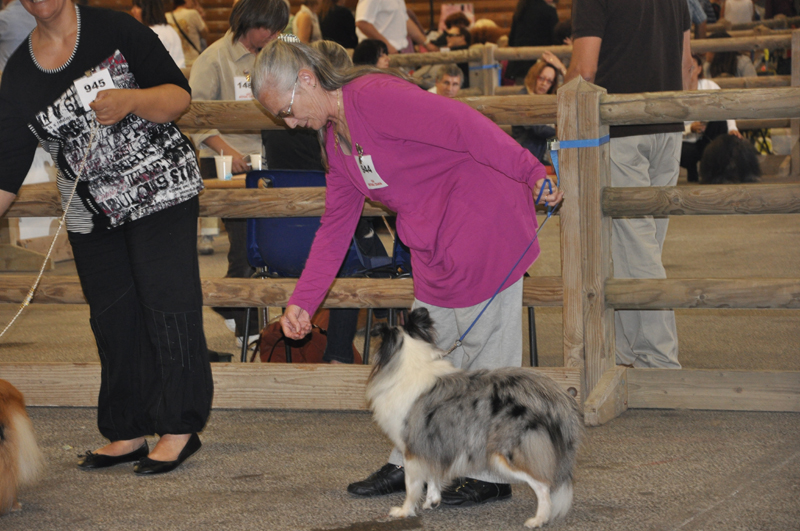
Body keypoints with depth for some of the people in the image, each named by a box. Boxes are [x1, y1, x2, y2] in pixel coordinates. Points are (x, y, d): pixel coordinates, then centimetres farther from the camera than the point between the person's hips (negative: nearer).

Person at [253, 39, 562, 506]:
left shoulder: (374, 97, -19)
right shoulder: (335, 139, 12)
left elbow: (463, 124, -24)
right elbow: (336, 226, 16)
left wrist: (531, 173, -29)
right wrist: (303, 301, 11)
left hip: (485, 220, -10)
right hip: (436, 248, 10)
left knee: (487, 350, -2)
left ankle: (492, 475, 6)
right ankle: (410, 465, 24)